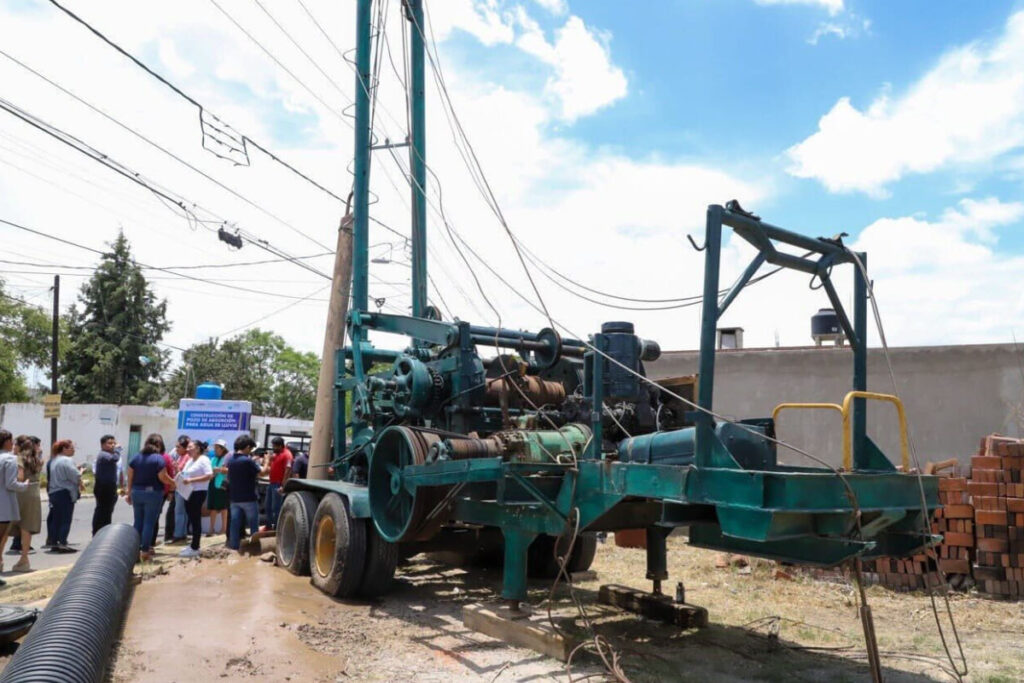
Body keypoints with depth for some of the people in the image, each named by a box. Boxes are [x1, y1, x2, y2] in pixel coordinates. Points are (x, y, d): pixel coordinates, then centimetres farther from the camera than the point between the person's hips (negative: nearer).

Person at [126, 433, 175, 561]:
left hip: (137, 492, 5)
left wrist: (129, 493, 14)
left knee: (138, 522, 13)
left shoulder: (136, 458, 8)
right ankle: (145, 551, 3)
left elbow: (130, 477, 8)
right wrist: (173, 482, 4)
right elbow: (163, 477, -13)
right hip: (153, 493, -5)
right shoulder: (159, 459, -9)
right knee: (149, 523, 1)